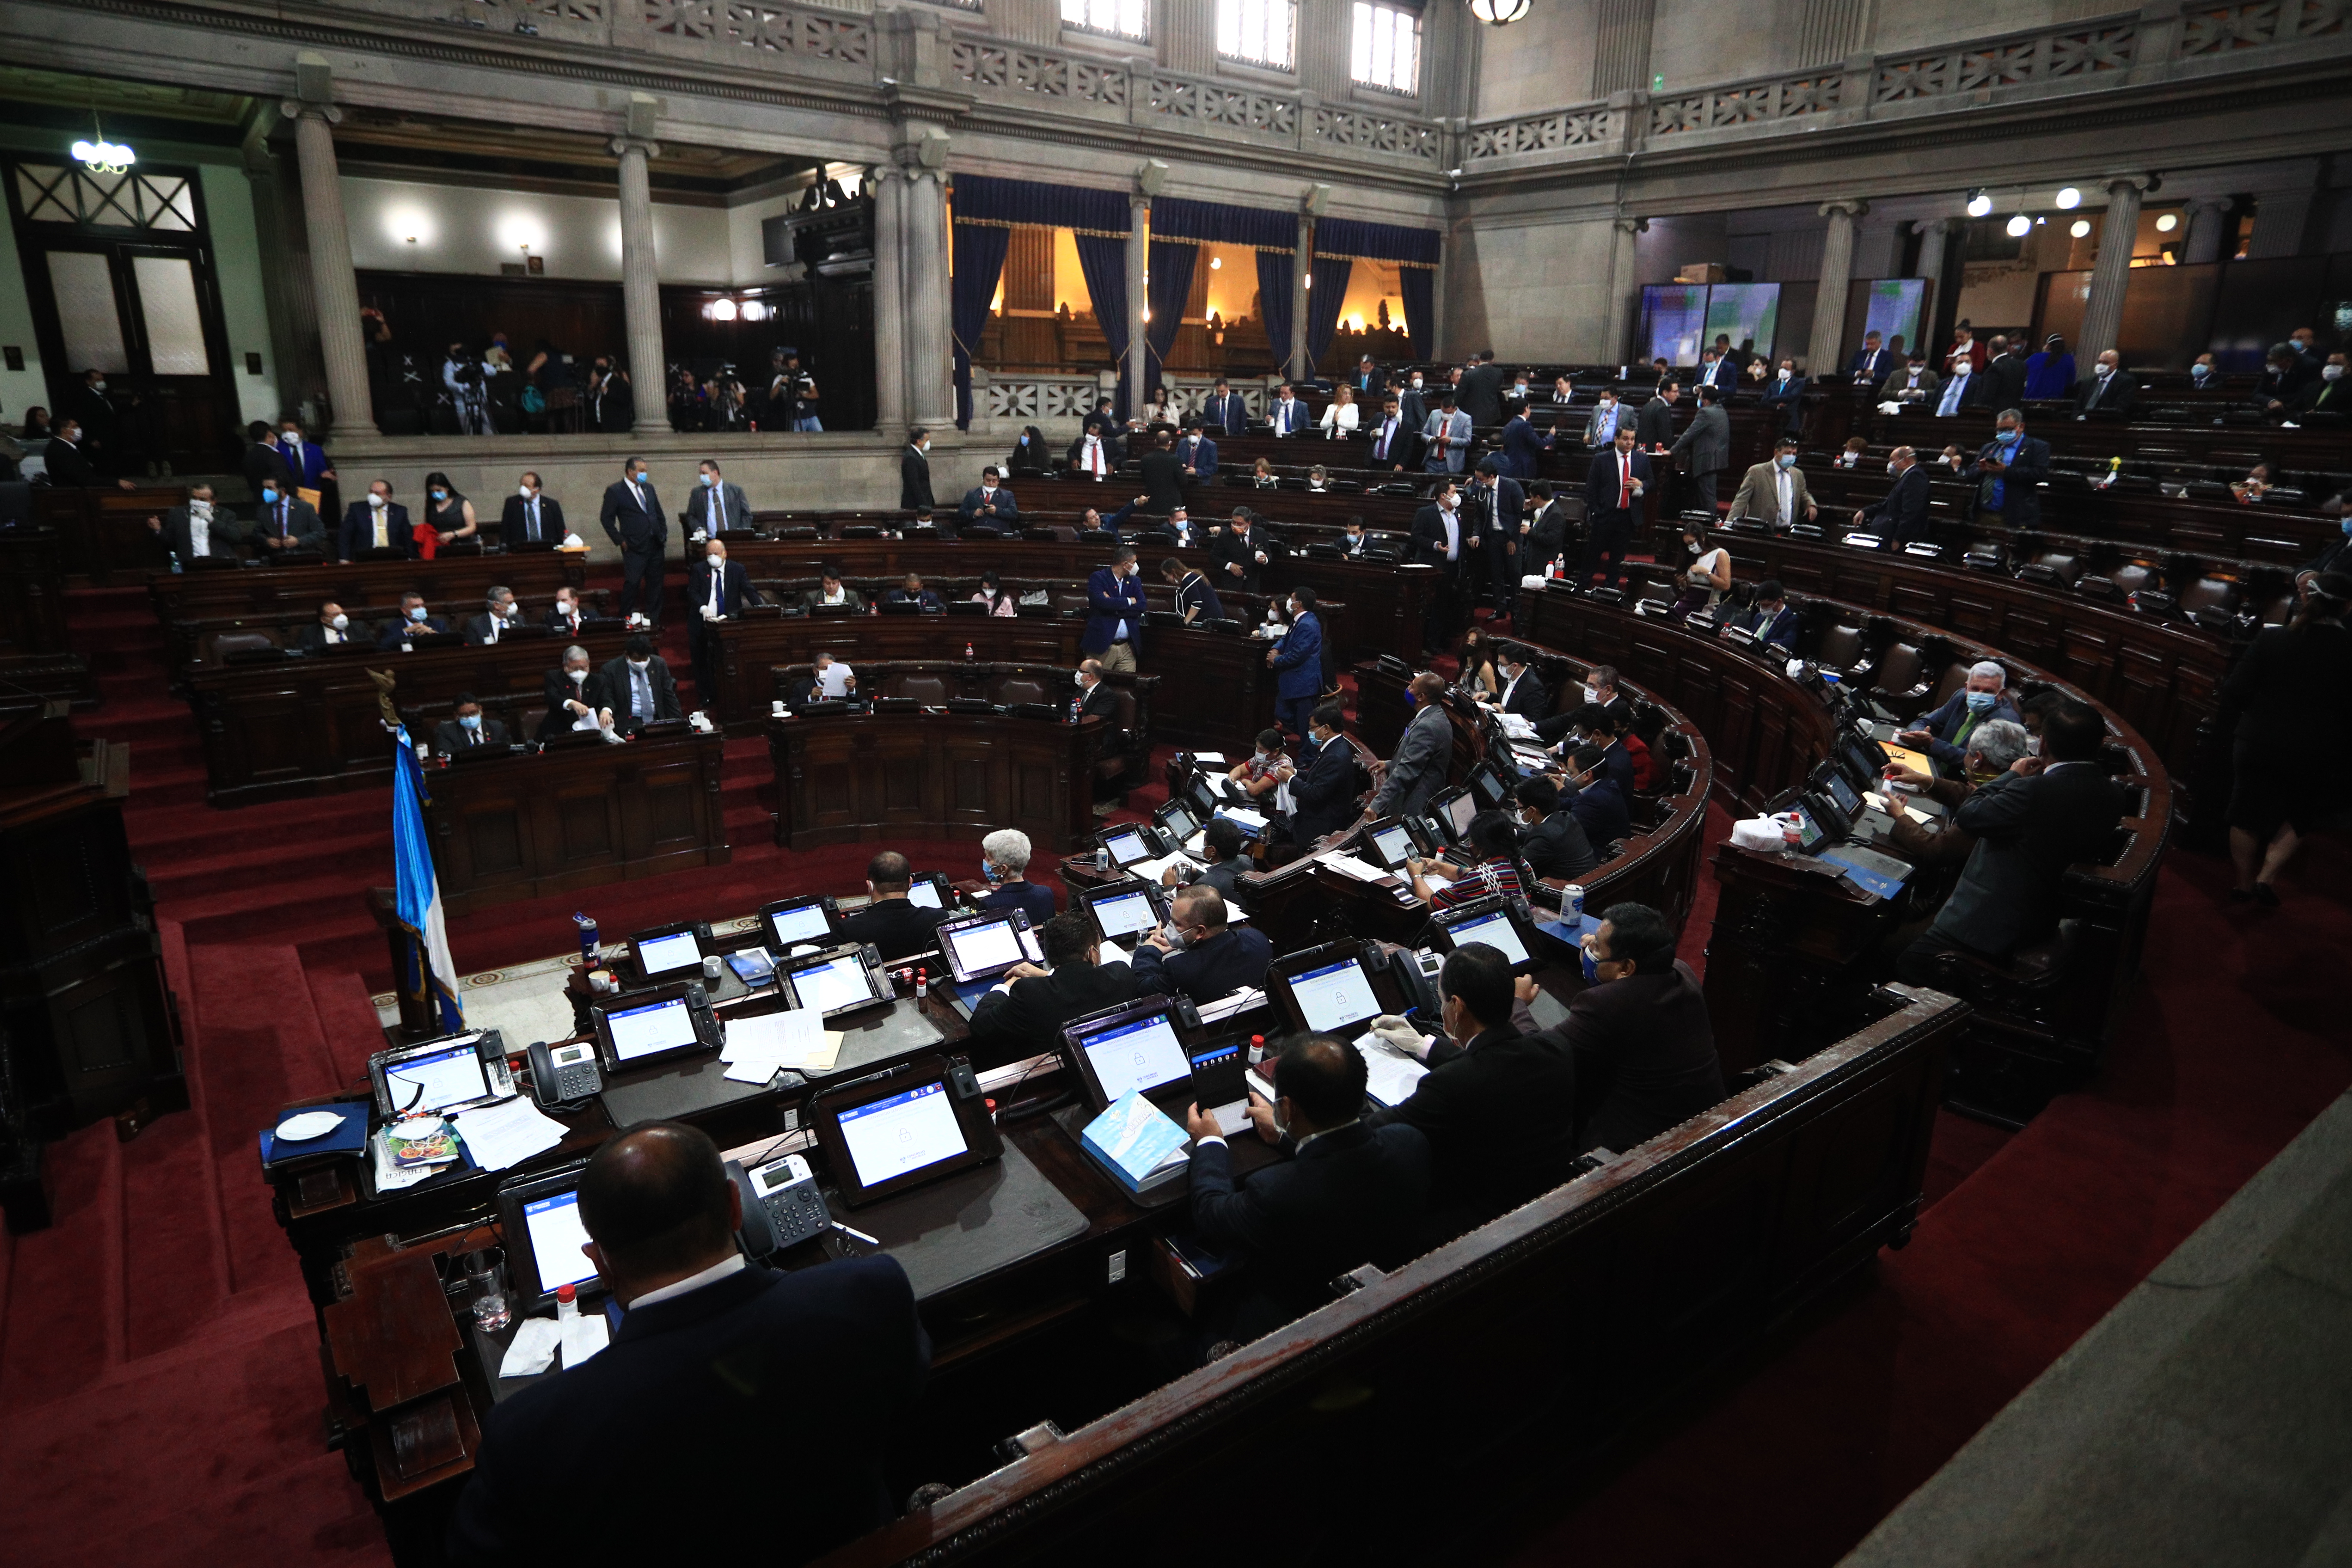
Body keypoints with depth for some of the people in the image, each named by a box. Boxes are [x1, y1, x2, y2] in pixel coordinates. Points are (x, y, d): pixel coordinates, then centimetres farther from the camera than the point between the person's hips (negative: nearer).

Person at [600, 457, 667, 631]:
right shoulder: (615, 491, -4)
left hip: (656, 545, 6)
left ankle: (652, 619, 15)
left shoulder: (649, 488, 13)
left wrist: (663, 535, 10)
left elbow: (659, 514, 20)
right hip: (634, 548, -6)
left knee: (655, 584, 7)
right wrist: (620, 540, -8)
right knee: (632, 583, -6)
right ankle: (627, 620, 6)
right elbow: (606, 518, -4)